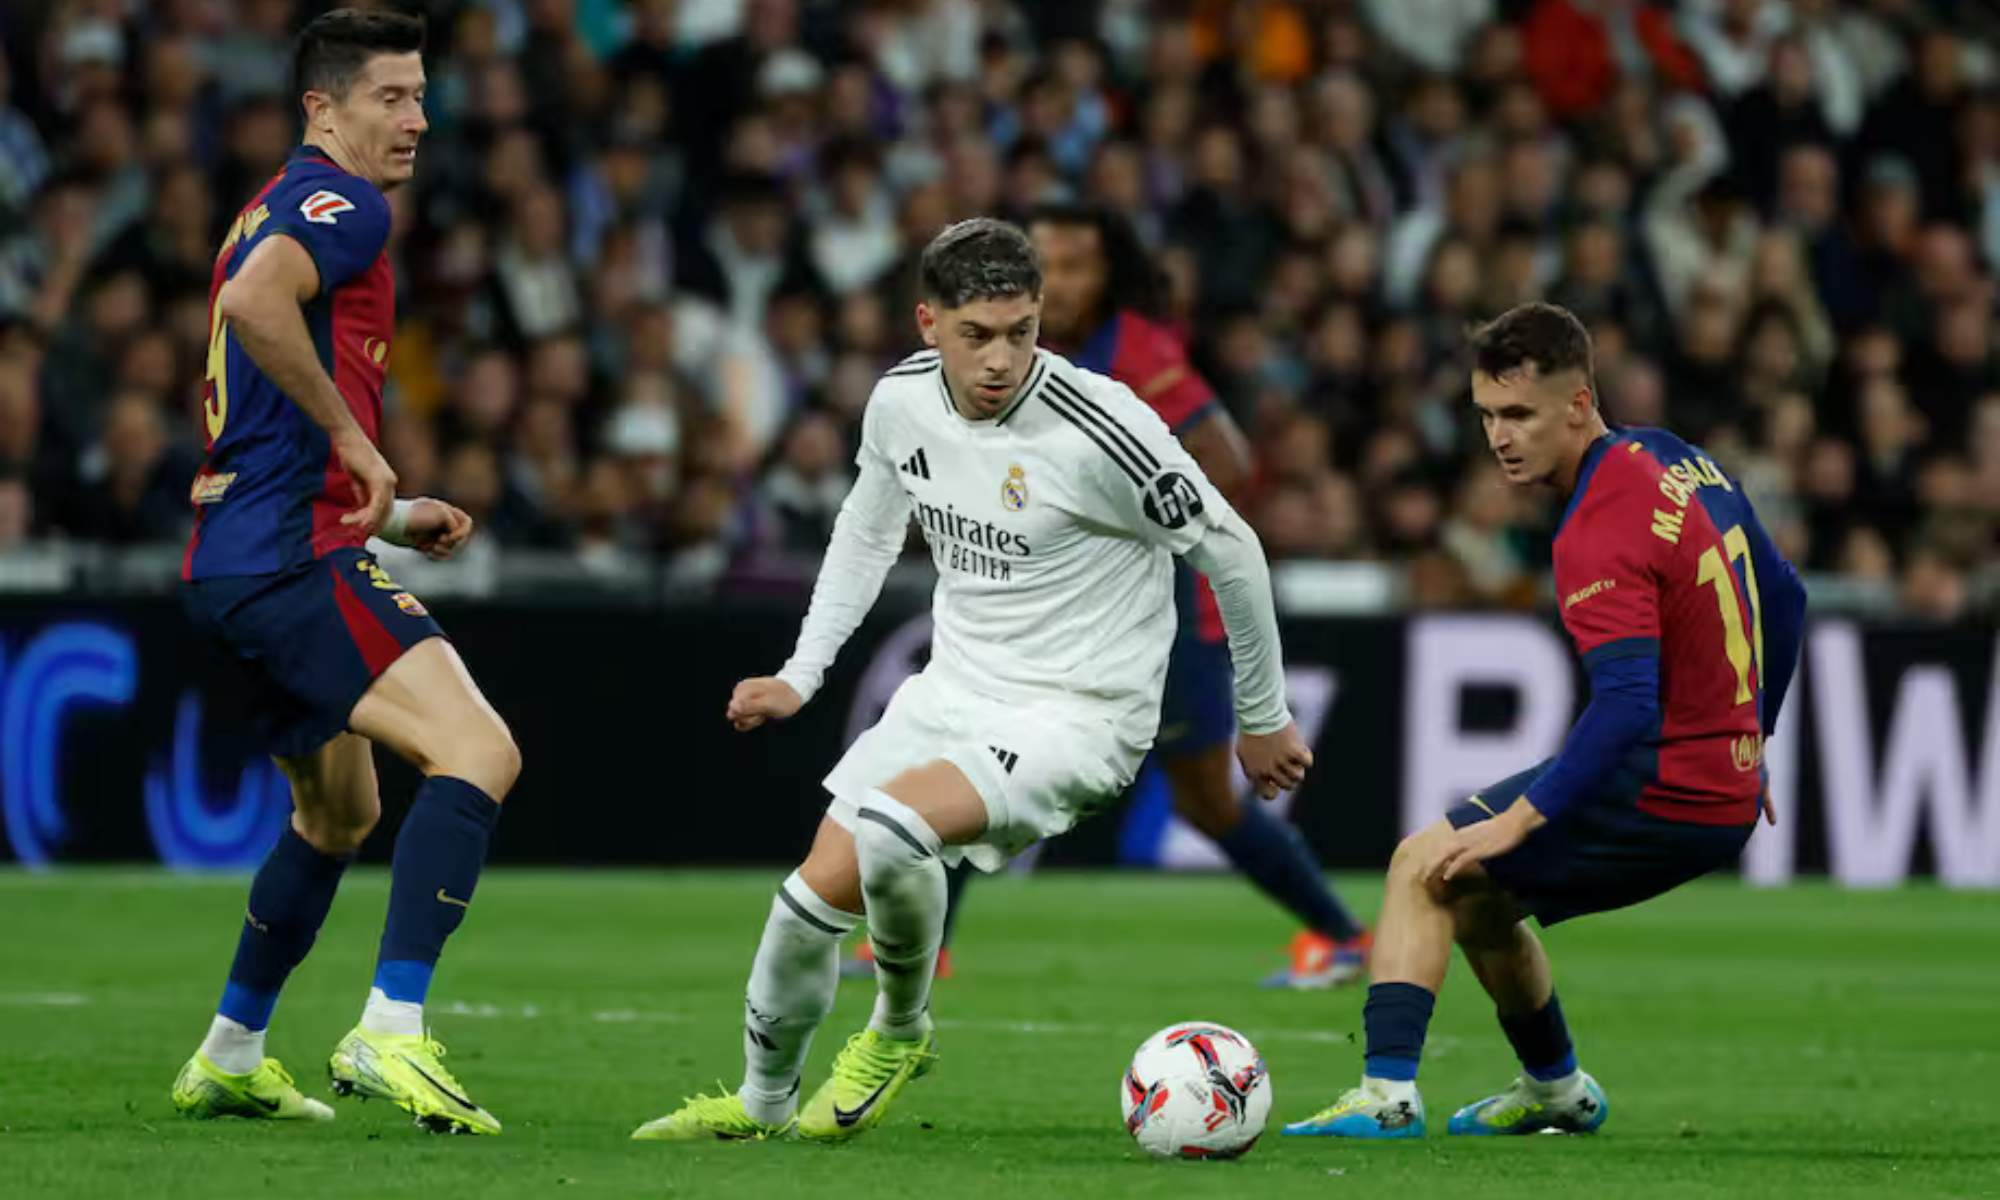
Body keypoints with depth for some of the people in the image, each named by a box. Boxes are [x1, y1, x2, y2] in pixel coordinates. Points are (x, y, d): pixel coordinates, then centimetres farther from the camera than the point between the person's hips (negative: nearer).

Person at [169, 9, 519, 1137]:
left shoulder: (280, 211, 24)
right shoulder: (340, 203, -7)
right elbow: (252, 302, -29)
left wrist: (394, 515, 24)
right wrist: (354, 436, -20)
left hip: (238, 560, 11)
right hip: (295, 554, -11)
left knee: (342, 808, 26)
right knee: (480, 752, -21)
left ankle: (229, 1059, 33)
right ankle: (392, 1033, -30)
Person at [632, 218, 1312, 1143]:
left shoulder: (1098, 429, -23)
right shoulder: (902, 400, -4)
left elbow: (1228, 548, -10)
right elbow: (868, 528, 19)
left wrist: (1263, 719, 0)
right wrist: (800, 674, 15)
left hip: (1077, 716, -6)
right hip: (953, 688, 6)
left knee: (885, 830, -30)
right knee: (820, 891, 3)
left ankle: (900, 1030, -2)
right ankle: (763, 1099, 29)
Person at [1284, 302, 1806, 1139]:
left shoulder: (1598, 535, -22)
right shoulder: (1678, 460, 7)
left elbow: (1627, 706, -31)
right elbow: (1783, 597, 17)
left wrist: (1520, 821, -28)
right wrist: (1746, 742, 26)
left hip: (1663, 800, -9)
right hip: (1727, 797, 9)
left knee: (1423, 868, -7)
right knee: (1474, 893, 23)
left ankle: (1389, 1090, -13)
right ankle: (1556, 1091, 37)